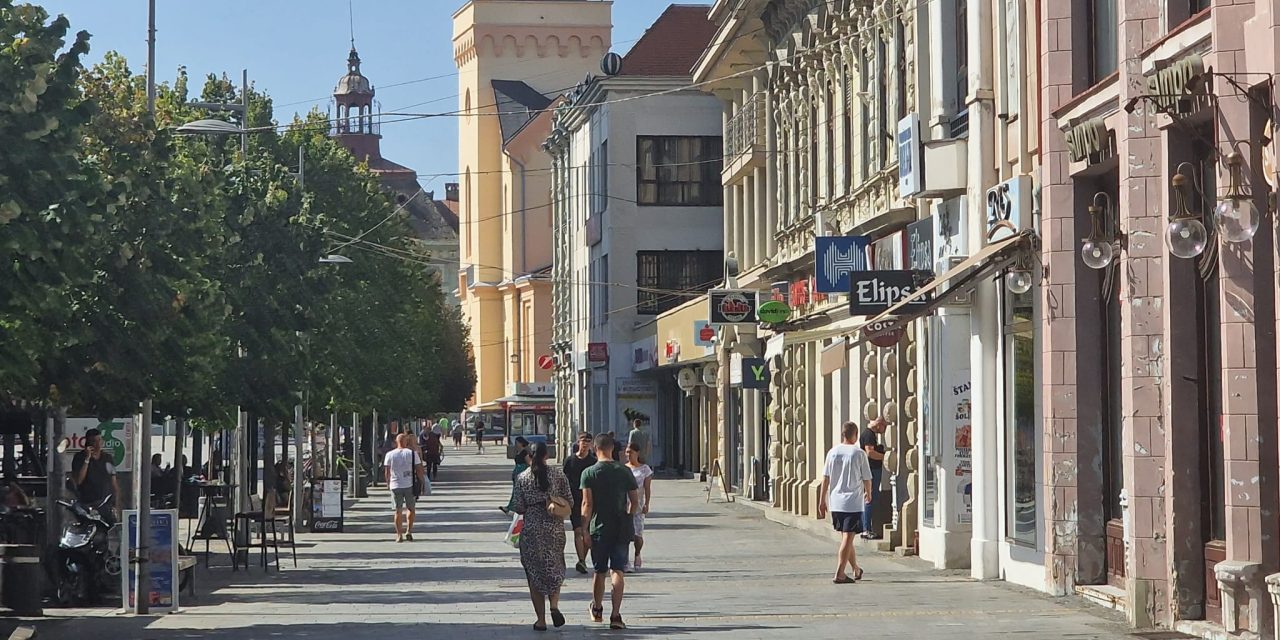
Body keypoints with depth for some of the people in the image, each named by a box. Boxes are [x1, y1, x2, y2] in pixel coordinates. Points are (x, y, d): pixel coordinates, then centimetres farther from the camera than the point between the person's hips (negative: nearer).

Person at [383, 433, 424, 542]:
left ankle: (399, 535, 5)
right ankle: (409, 531, 7)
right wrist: (421, 482, 6)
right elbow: (419, 469, -5)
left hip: (395, 485, 1)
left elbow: (387, 471, 3)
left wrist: (388, 483, 17)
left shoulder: (390, 455, -1)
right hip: (410, 485, -1)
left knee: (398, 511, 6)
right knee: (411, 509, 15)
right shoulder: (412, 453, -5)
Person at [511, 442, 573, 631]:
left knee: (534, 573, 7)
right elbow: (569, 502, -1)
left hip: (531, 529, -1)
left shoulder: (522, 478, -3)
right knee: (554, 569, 16)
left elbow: (518, 507, -5)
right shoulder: (558, 475, -1)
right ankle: (554, 604, -9)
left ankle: (541, 619, 5)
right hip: (555, 528, 1)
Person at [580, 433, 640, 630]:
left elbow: (587, 504, -10)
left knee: (600, 572, 14)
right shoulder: (625, 472, 1)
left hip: (599, 529, -1)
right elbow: (635, 502, 4)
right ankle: (615, 615, -12)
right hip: (622, 529, 1)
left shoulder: (589, 473, -5)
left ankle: (597, 610, 31)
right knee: (617, 571, -1)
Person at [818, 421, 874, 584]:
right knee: (847, 538, -4)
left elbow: (825, 477, 3)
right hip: (854, 503, -5)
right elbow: (866, 478, -1)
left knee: (845, 537, 17)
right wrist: (868, 494, 19)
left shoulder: (832, 452, 3)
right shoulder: (859, 454, -8)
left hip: (835, 502, 5)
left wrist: (822, 500, 9)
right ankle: (839, 574, -10)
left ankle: (856, 569, 32)